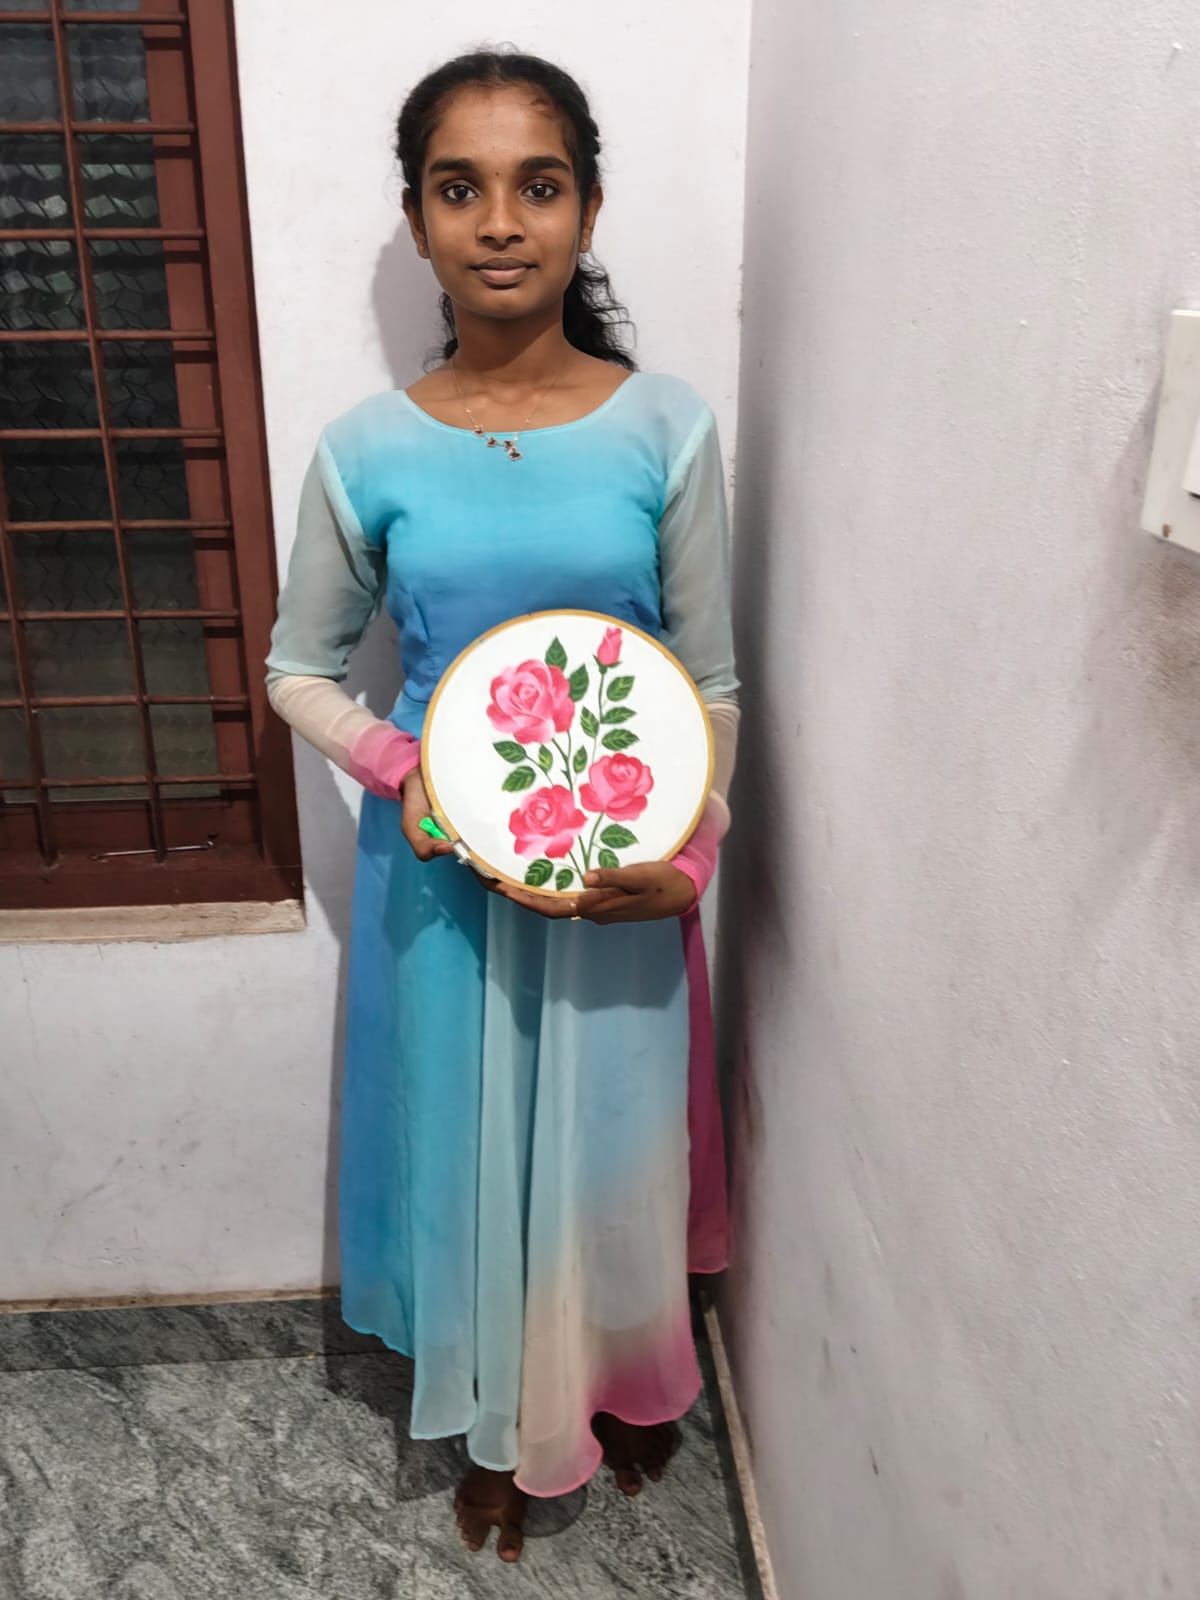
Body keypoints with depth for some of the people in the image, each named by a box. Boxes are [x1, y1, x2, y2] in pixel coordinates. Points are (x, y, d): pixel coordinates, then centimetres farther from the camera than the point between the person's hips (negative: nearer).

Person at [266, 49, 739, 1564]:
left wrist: (688, 853, -16)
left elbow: (713, 682, -2)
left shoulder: (667, 429, -7)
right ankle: (501, 1432, 45)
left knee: (613, 1145, 17)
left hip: (620, 873, 0)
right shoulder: (367, 449, -6)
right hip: (440, 871, 1)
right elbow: (300, 670, 4)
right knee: (470, 1146, 15)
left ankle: (628, 1385, 49)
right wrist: (405, 772, -14)